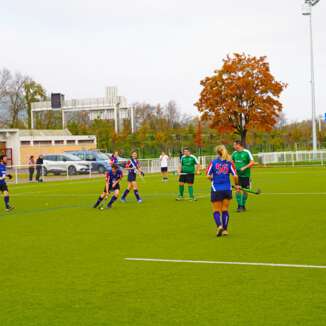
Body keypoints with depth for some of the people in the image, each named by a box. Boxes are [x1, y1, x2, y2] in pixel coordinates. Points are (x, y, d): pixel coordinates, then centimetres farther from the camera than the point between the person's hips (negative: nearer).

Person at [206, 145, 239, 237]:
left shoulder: (213, 162, -5)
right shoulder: (229, 163, -1)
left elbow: (208, 176, -8)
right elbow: (235, 176, -6)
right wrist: (236, 185, 11)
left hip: (216, 190, -2)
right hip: (227, 190, 2)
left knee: (216, 210, 8)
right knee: (225, 210, 13)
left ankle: (219, 225, -15)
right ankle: (225, 229, 13)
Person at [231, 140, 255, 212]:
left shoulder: (247, 152, -9)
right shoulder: (234, 153, 6)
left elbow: (252, 163, -12)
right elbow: (232, 162, 22)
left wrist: (244, 167, -21)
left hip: (246, 175, -3)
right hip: (237, 175, 3)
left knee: (245, 191, 4)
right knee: (238, 190, -7)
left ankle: (243, 205, 18)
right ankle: (239, 206, -4)